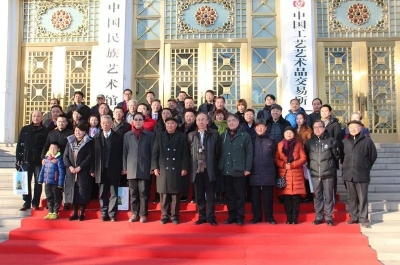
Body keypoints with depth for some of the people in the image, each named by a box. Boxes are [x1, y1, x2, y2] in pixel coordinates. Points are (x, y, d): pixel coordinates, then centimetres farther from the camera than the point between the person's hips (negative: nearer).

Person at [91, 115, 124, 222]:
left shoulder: (118, 137, 2)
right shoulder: (96, 138, 7)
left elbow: (121, 153, 0)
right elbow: (94, 155, 4)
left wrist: (122, 168, -4)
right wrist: (92, 169, 1)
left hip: (114, 170, -2)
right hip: (101, 170, 2)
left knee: (114, 193, 1)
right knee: (103, 194, 7)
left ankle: (112, 214, 6)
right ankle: (104, 214, 13)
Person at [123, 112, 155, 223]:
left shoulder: (150, 135, 5)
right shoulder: (127, 135, 11)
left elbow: (152, 152, 3)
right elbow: (125, 152, 9)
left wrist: (152, 167, -3)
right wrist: (124, 167, 4)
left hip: (145, 168, -2)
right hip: (132, 168, 2)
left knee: (143, 192, -1)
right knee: (133, 192, 6)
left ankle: (143, 214, 6)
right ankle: (134, 214, 13)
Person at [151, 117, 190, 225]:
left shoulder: (182, 137, 7)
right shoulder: (159, 137, 12)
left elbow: (185, 154, 3)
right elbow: (155, 153, 7)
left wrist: (184, 168, -5)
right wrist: (155, 167, -2)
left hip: (177, 170, -1)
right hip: (163, 169, 1)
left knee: (175, 195, 2)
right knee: (164, 194, 4)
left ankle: (174, 216, 10)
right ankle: (165, 216, 12)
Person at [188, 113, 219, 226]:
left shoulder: (214, 134, 2)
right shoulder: (191, 135, 9)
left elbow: (217, 152, 2)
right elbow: (189, 153, 8)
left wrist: (215, 167, -1)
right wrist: (190, 168, 3)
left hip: (209, 170, -2)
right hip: (197, 170, 2)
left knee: (210, 195, 2)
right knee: (199, 195, 8)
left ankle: (211, 217, 10)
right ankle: (202, 217, 17)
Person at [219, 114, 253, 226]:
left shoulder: (245, 136, -1)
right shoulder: (222, 136, 10)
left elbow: (249, 153, -4)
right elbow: (220, 153, 11)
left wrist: (247, 168, -10)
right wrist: (220, 167, 4)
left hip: (239, 171, -4)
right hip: (226, 171, 4)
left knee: (240, 195, 3)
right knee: (229, 195, 10)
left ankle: (240, 217, 11)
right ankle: (231, 216, 19)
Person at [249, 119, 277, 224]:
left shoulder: (271, 142, 8)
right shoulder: (251, 141, 7)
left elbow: (274, 156, 11)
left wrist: (273, 170, 4)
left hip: (268, 173, 0)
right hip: (254, 173, 0)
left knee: (268, 196, 3)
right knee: (255, 196, 4)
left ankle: (269, 217, 12)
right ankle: (256, 217, 13)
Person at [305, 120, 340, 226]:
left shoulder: (331, 140, 0)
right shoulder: (309, 142, 7)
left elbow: (337, 156, 5)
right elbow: (306, 157, 14)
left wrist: (334, 148, -8)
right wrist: (309, 166, 8)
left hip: (328, 173, -2)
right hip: (315, 174, 2)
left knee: (328, 196, 3)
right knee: (317, 196, 8)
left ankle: (329, 217, 12)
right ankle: (318, 217, 16)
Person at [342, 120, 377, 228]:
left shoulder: (367, 141, -1)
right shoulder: (345, 142, 7)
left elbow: (373, 156, 5)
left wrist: (366, 168, 8)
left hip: (362, 175, -3)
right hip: (348, 174, 3)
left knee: (362, 198, 0)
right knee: (351, 197, 10)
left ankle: (363, 219, 6)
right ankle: (353, 217, 19)